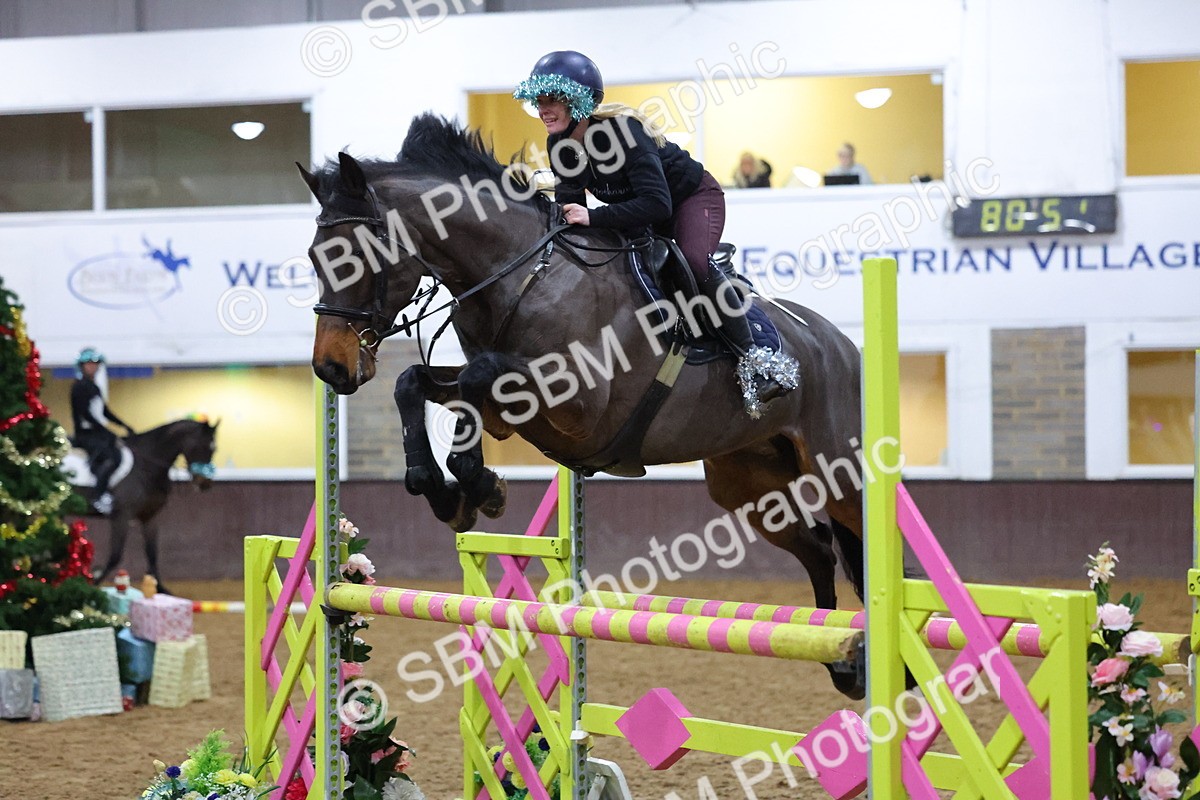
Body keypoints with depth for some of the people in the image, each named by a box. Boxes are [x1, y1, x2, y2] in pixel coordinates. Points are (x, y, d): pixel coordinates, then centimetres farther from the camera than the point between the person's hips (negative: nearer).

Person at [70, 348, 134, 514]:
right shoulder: (79, 387, -10)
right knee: (112, 456, -28)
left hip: (98, 432, 9)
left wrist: (124, 426, 10)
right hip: (85, 434, -9)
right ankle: (100, 497, -26)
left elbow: (104, 411, 21)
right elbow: (86, 414, -18)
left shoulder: (94, 387, 17)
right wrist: (108, 433, -21)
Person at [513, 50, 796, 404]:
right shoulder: (560, 146, -13)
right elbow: (569, 206, -1)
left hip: (694, 196, -8)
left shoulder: (621, 130, -35)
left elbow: (657, 204, -42)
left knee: (694, 261, -32)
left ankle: (753, 357, -24)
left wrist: (593, 217, -48)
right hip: (641, 212, 8)